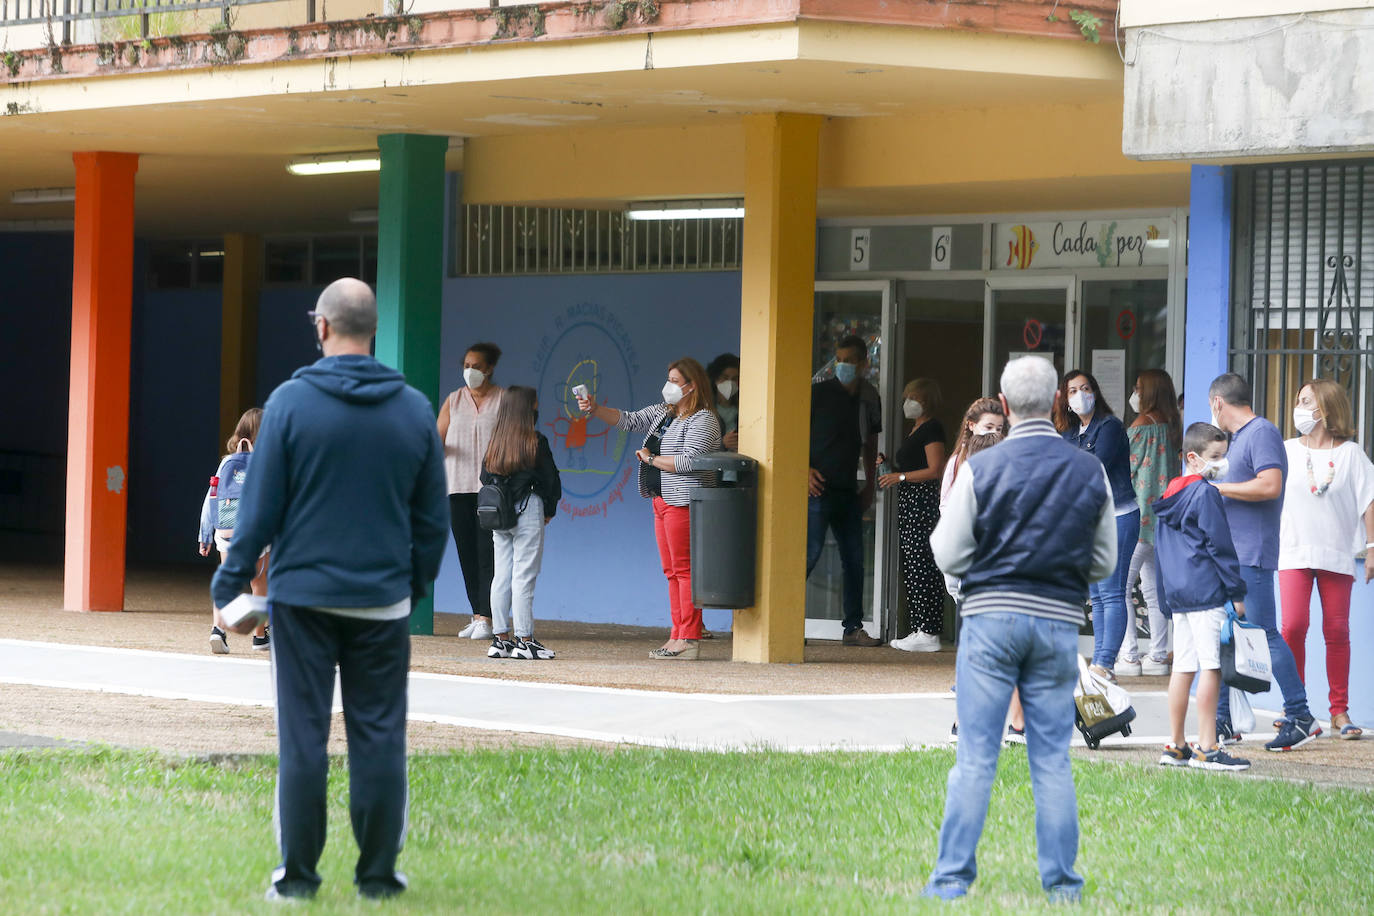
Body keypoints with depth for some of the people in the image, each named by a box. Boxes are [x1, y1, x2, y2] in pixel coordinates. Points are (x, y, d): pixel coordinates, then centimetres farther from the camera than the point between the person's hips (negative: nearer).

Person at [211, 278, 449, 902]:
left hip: (303, 595, -2)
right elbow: (433, 519, 8)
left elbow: (261, 505, -6)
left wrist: (231, 581, 3)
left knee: (302, 735, 2)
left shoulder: (291, 401, -7)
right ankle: (378, 874, 7)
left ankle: (298, 874, 4)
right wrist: (417, 585, 20)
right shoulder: (415, 410, 2)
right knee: (379, 737, 6)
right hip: (383, 601, 2)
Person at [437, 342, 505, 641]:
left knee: (488, 551, -11)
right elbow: (438, 439, 8)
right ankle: (477, 616, 9)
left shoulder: (504, 400, 3)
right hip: (459, 485, 4)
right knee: (466, 551, 3)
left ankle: (487, 619, -15)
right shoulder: (454, 401, 12)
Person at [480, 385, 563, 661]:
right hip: (528, 513, -6)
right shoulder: (535, 442, -10)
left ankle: (500, 638, 10)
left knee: (502, 576, 8)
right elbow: (551, 480, -6)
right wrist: (549, 511, 9)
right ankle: (524, 641, -5)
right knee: (524, 576, -5)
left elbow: (485, 478, 8)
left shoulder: (494, 444, 6)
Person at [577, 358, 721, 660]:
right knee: (672, 571, 8)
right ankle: (677, 637, 10)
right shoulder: (664, 412, 17)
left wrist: (651, 459, -10)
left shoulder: (703, 420, -10)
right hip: (662, 500, 9)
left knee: (684, 569, -10)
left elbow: (689, 460, -21)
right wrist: (594, 409, 4)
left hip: (684, 503, -9)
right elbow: (628, 420, 18)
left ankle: (689, 639, -11)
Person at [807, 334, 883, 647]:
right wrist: (804, 471, -15)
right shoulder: (819, 392, -4)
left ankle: (853, 628, 13)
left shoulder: (869, 399, 11)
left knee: (854, 559, 7)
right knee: (810, 553, -13)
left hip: (848, 492, 6)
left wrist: (869, 486, 17)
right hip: (819, 489, -6)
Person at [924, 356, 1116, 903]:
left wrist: (939, 531, 18)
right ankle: (1061, 884, 8)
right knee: (1052, 761, 7)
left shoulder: (979, 469, -6)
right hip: (1059, 622, 2)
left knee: (975, 757, 0)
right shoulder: (1090, 473, 2)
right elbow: (1104, 563, 9)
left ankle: (952, 878, -1)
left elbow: (949, 557, -2)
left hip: (991, 617, -2)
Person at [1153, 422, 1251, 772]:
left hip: (1177, 592, 9)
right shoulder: (1205, 494, -11)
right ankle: (1206, 749, -9)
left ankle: (1175, 746, 13)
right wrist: (1237, 592, -8)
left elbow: (1162, 547, 21)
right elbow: (1220, 546, -12)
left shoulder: (1169, 495, 16)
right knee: (1212, 667, -7)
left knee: (1183, 668, 11)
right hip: (1206, 592, -9)